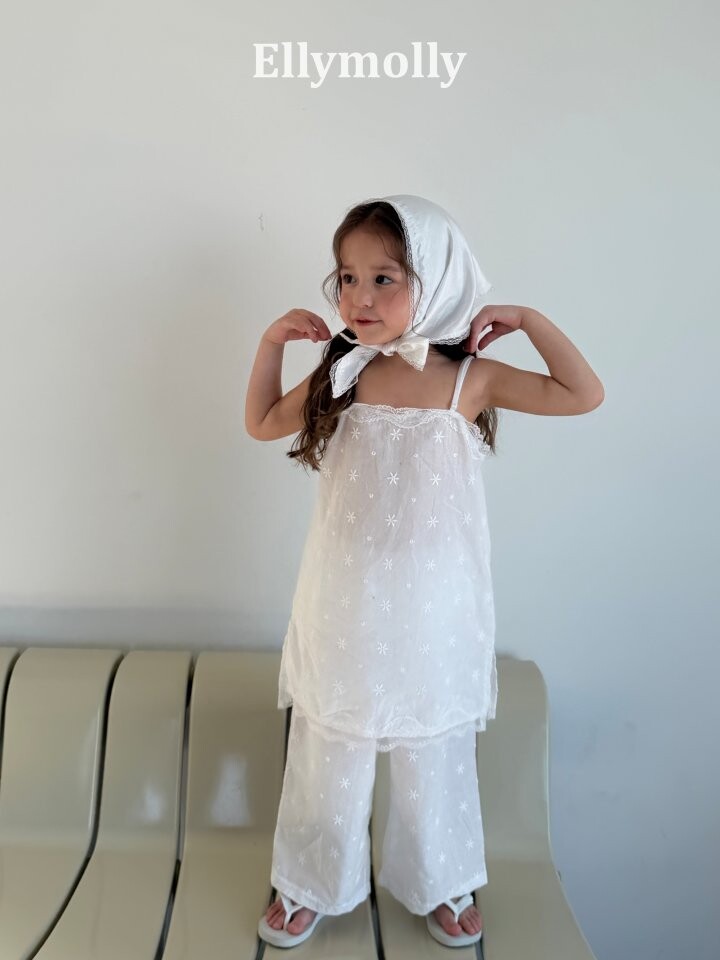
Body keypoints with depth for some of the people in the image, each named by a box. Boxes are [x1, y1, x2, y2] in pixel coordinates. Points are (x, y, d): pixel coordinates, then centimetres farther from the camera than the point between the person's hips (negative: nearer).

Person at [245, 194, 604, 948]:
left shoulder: (469, 378, -8)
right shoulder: (340, 374, -3)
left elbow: (584, 396, -5)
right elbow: (262, 424, 10)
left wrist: (528, 318, -11)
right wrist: (271, 343, -1)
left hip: (431, 615, -1)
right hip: (345, 611, 1)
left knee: (434, 758, 17)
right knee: (329, 756, 16)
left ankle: (441, 885, 42)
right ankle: (310, 886, 39)